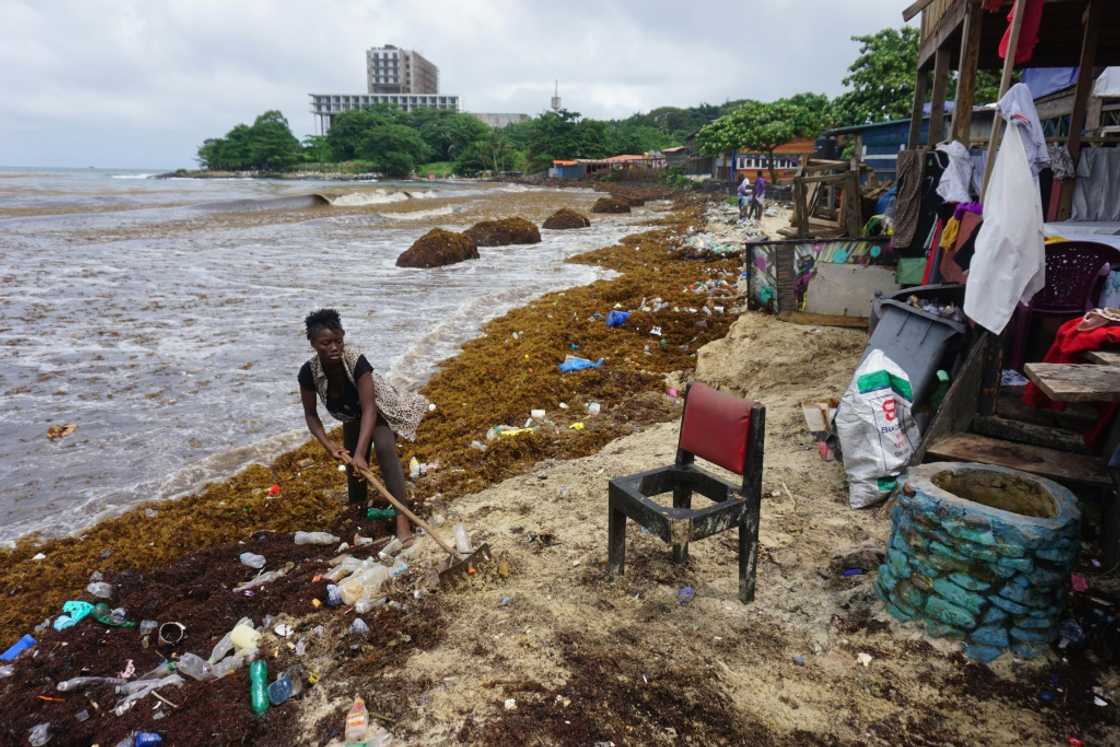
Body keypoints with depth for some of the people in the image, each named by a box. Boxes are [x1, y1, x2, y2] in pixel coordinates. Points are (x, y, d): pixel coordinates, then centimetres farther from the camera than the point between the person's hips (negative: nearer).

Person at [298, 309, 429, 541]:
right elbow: (310, 414, -13)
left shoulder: (356, 361, -36)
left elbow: (369, 408, -39)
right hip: (352, 417, 5)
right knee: (352, 467, 14)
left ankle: (402, 517, -33)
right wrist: (328, 445, -28)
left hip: (379, 410, -4)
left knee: (384, 448, -31)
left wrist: (360, 453, -46)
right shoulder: (309, 372, -25)